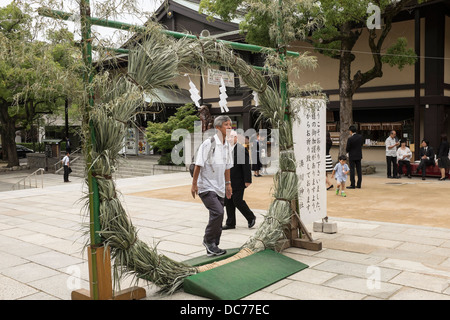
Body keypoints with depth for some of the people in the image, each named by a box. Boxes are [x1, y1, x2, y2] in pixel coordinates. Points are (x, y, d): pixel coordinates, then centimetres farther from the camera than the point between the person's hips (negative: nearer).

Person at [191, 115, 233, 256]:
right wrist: (194, 184, -14)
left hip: (219, 188, 8)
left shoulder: (227, 145, 9)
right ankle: (208, 240, 0)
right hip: (206, 187, -7)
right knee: (218, 212, -20)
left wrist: (228, 184, 21)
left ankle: (212, 247, 20)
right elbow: (198, 165, -13)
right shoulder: (208, 143, -14)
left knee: (218, 217, 8)